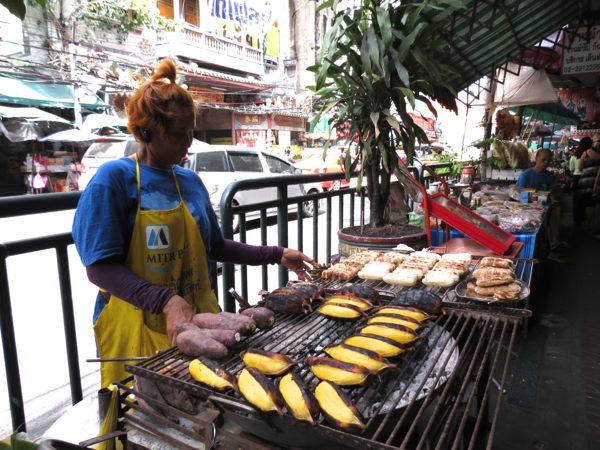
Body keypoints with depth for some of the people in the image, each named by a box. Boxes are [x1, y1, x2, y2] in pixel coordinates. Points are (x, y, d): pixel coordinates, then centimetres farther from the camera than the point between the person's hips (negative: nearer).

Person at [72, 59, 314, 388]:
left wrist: (277, 255, 10)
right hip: (136, 330, -4)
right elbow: (100, 267, -15)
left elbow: (213, 247, 15)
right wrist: (166, 301, -28)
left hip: (199, 322, 5)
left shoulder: (191, 181, 7)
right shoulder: (114, 178, -10)